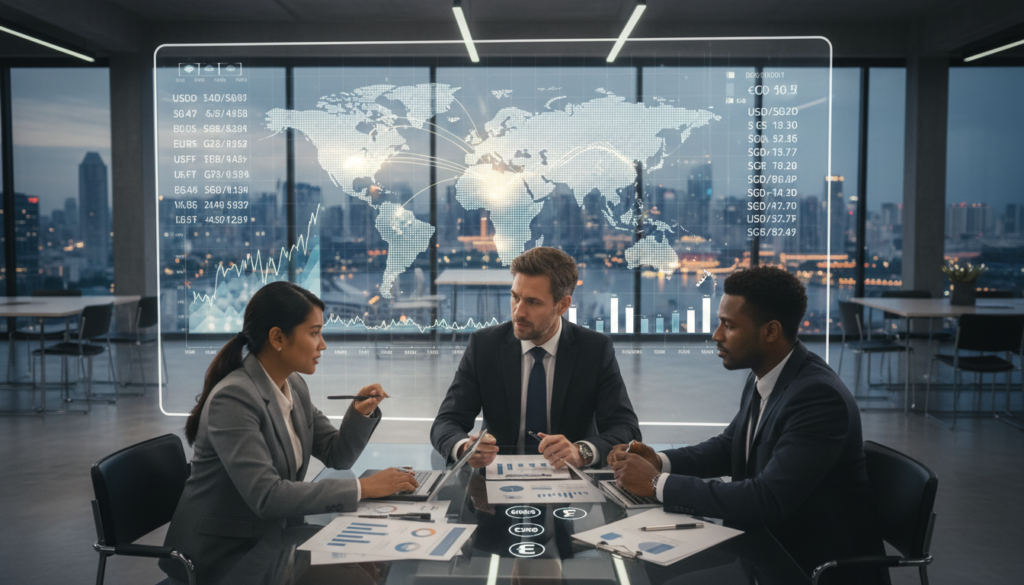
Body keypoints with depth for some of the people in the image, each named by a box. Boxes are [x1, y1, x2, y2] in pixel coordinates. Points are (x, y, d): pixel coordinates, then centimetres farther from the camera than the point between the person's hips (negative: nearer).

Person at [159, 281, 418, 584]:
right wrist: (362, 488, -28)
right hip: (219, 557, -7)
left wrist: (361, 412, -8)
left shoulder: (294, 387, 3)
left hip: (269, 542, 7)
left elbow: (336, 455, 12)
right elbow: (266, 496, -30)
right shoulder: (233, 398, -22)